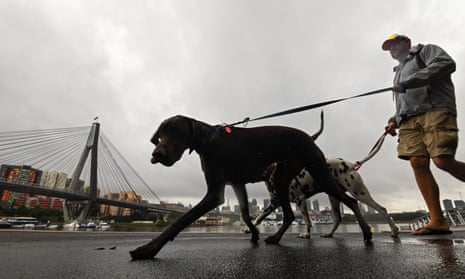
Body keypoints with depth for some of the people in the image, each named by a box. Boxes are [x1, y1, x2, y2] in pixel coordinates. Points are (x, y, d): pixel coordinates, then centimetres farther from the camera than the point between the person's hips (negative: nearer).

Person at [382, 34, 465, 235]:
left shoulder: (426, 50, 17)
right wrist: (395, 120, 15)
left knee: (443, 161, -22)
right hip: (409, 121, 6)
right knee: (418, 163, -11)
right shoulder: (399, 71, 36)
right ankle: (437, 221, -13)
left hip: (435, 111, -6)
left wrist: (408, 83, -13)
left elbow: (446, 64, -6)